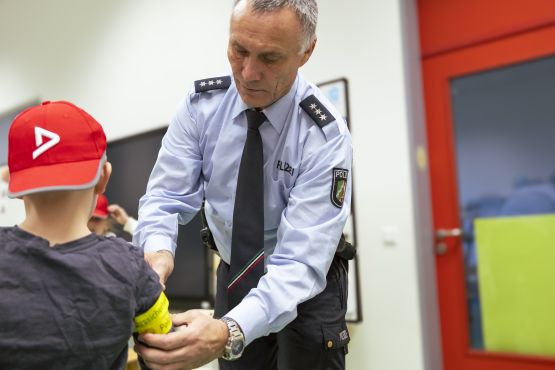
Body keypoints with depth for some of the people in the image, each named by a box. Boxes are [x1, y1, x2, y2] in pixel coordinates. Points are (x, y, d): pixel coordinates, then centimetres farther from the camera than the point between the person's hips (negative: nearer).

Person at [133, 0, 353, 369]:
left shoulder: (326, 136, -26)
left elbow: (300, 264, -32)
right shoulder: (201, 104, -14)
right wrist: (157, 250, -38)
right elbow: (167, 196, -16)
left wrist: (227, 333, -47)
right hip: (234, 276, 3)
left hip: (307, 287, -2)